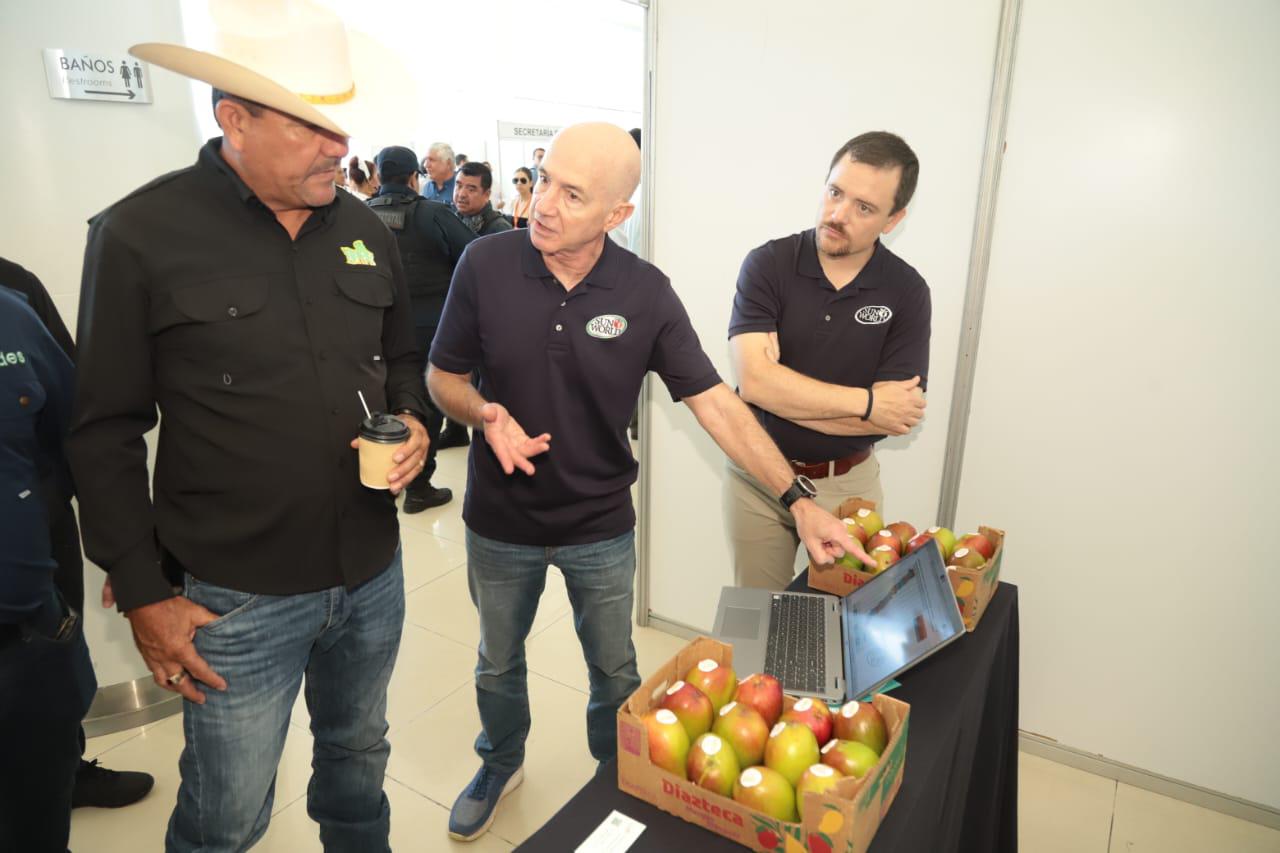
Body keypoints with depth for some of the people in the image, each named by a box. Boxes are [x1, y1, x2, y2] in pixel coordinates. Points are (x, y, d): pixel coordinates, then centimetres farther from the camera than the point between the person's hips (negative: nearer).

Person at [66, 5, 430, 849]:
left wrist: (412, 421, -7)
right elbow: (107, 432, -7)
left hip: (373, 572, 5)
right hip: (238, 596, -4)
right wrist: (142, 594, -6)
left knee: (359, 756, 25)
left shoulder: (365, 228, 3)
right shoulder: (141, 234, -11)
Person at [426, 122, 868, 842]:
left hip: (601, 529, 0)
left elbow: (713, 401, -14)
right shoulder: (487, 263, -14)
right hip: (500, 522, 1)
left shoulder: (646, 293, -15)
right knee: (499, 663, 24)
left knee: (616, 673, 18)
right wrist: (484, 414, -26)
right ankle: (501, 764, 54)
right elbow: (444, 375, -3)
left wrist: (798, 499, -19)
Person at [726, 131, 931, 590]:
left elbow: (899, 418, -14)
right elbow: (754, 380, -23)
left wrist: (784, 392, -19)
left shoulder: (907, 291, -9)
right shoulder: (767, 264, -11)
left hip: (848, 483, 1)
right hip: (759, 474, 0)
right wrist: (865, 402, -19)